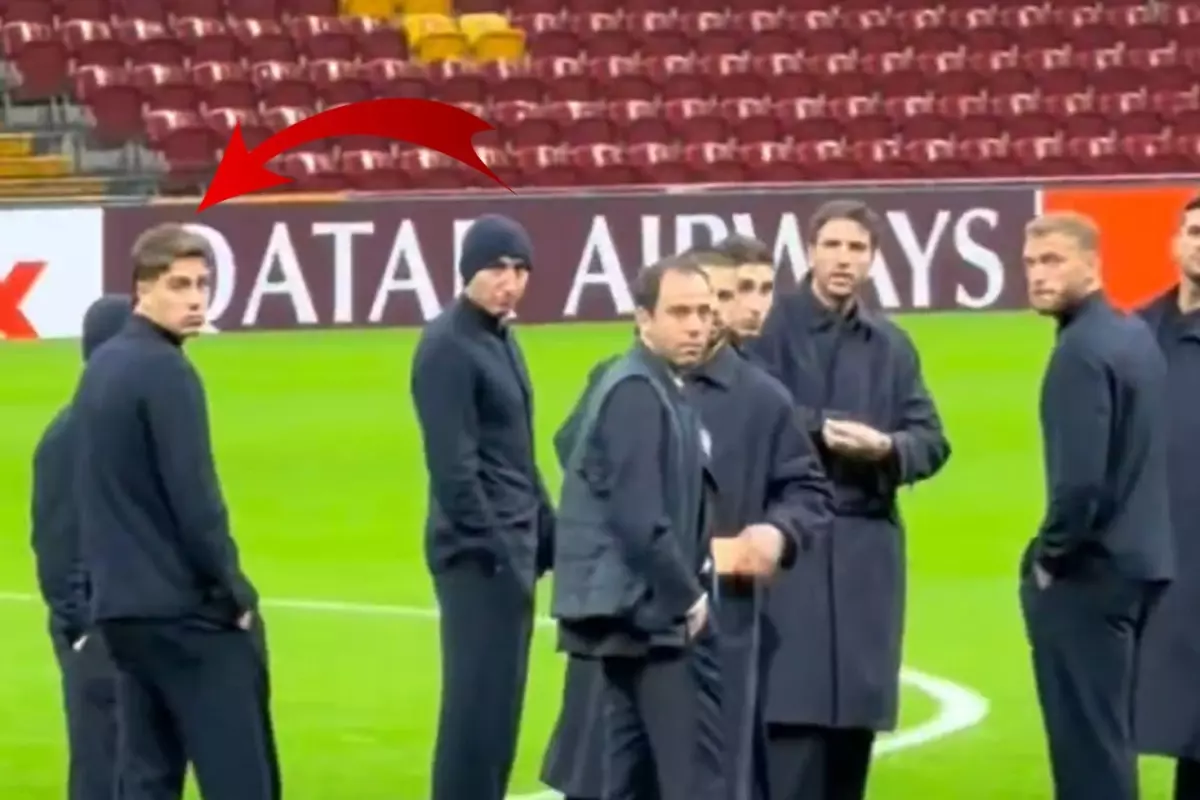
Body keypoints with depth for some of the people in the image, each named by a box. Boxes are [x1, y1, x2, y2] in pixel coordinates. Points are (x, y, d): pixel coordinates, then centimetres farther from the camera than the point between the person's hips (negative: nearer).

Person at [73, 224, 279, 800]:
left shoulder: (100, 368, 13)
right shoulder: (165, 372, -14)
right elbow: (193, 499, -18)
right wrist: (235, 593, -9)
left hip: (121, 606, 9)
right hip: (187, 609, -9)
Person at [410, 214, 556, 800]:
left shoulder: (503, 340, 15)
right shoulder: (448, 346, -13)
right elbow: (453, 466, -18)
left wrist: (545, 536, 14)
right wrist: (494, 549, -19)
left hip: (512, 549, 9)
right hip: (479, 554, -9)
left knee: (501, 704, 11)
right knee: (477, 703, -8)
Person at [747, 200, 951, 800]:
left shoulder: (892, 345, 14)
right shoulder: (769, 327, -1)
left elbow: (931, 441, 9)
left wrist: (886, 447, -12)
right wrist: (819, 428, -17)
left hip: (866, 548, 5)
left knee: (856, 707, 6)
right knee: (789, 704, -10)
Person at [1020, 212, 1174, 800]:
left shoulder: (1082, 351, -18)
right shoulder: (1136, 334, 11)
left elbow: (1080, 479, -24)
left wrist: (1049, 554, -9)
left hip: (1087, 570, -9)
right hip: (1135, 559, 9)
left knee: (1085, 736, -4)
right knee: (1106, 732, 15)